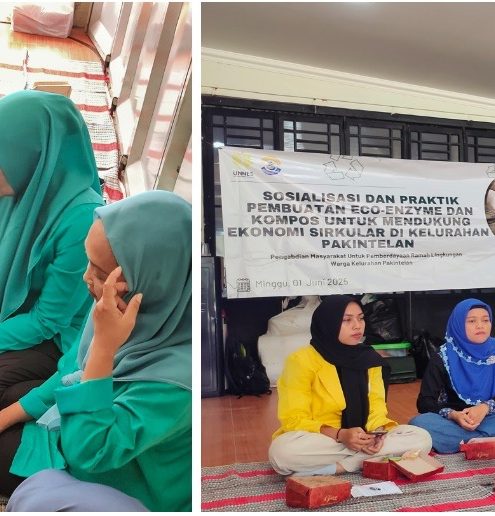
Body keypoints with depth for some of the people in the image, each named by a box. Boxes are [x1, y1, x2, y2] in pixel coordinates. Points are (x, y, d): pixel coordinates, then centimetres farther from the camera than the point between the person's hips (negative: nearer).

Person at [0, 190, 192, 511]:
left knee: (34, 497, -26)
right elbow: (75, 374, 3)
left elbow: (87, 452, -31)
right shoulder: (130, 308, -15)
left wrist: (104, 345, -39)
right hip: (73, 435, 6)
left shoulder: (178, 372, -35)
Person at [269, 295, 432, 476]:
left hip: (361, 438, 5)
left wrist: (375, 433, -19)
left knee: (421, 438, -15)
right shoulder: (302, 360, -13)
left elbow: (376, 407, 3)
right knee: (282, 451, -35)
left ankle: (336, 466, -16)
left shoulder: (369, 358, 3)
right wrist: (340, 435, -27)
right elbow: (294, 420, -14)